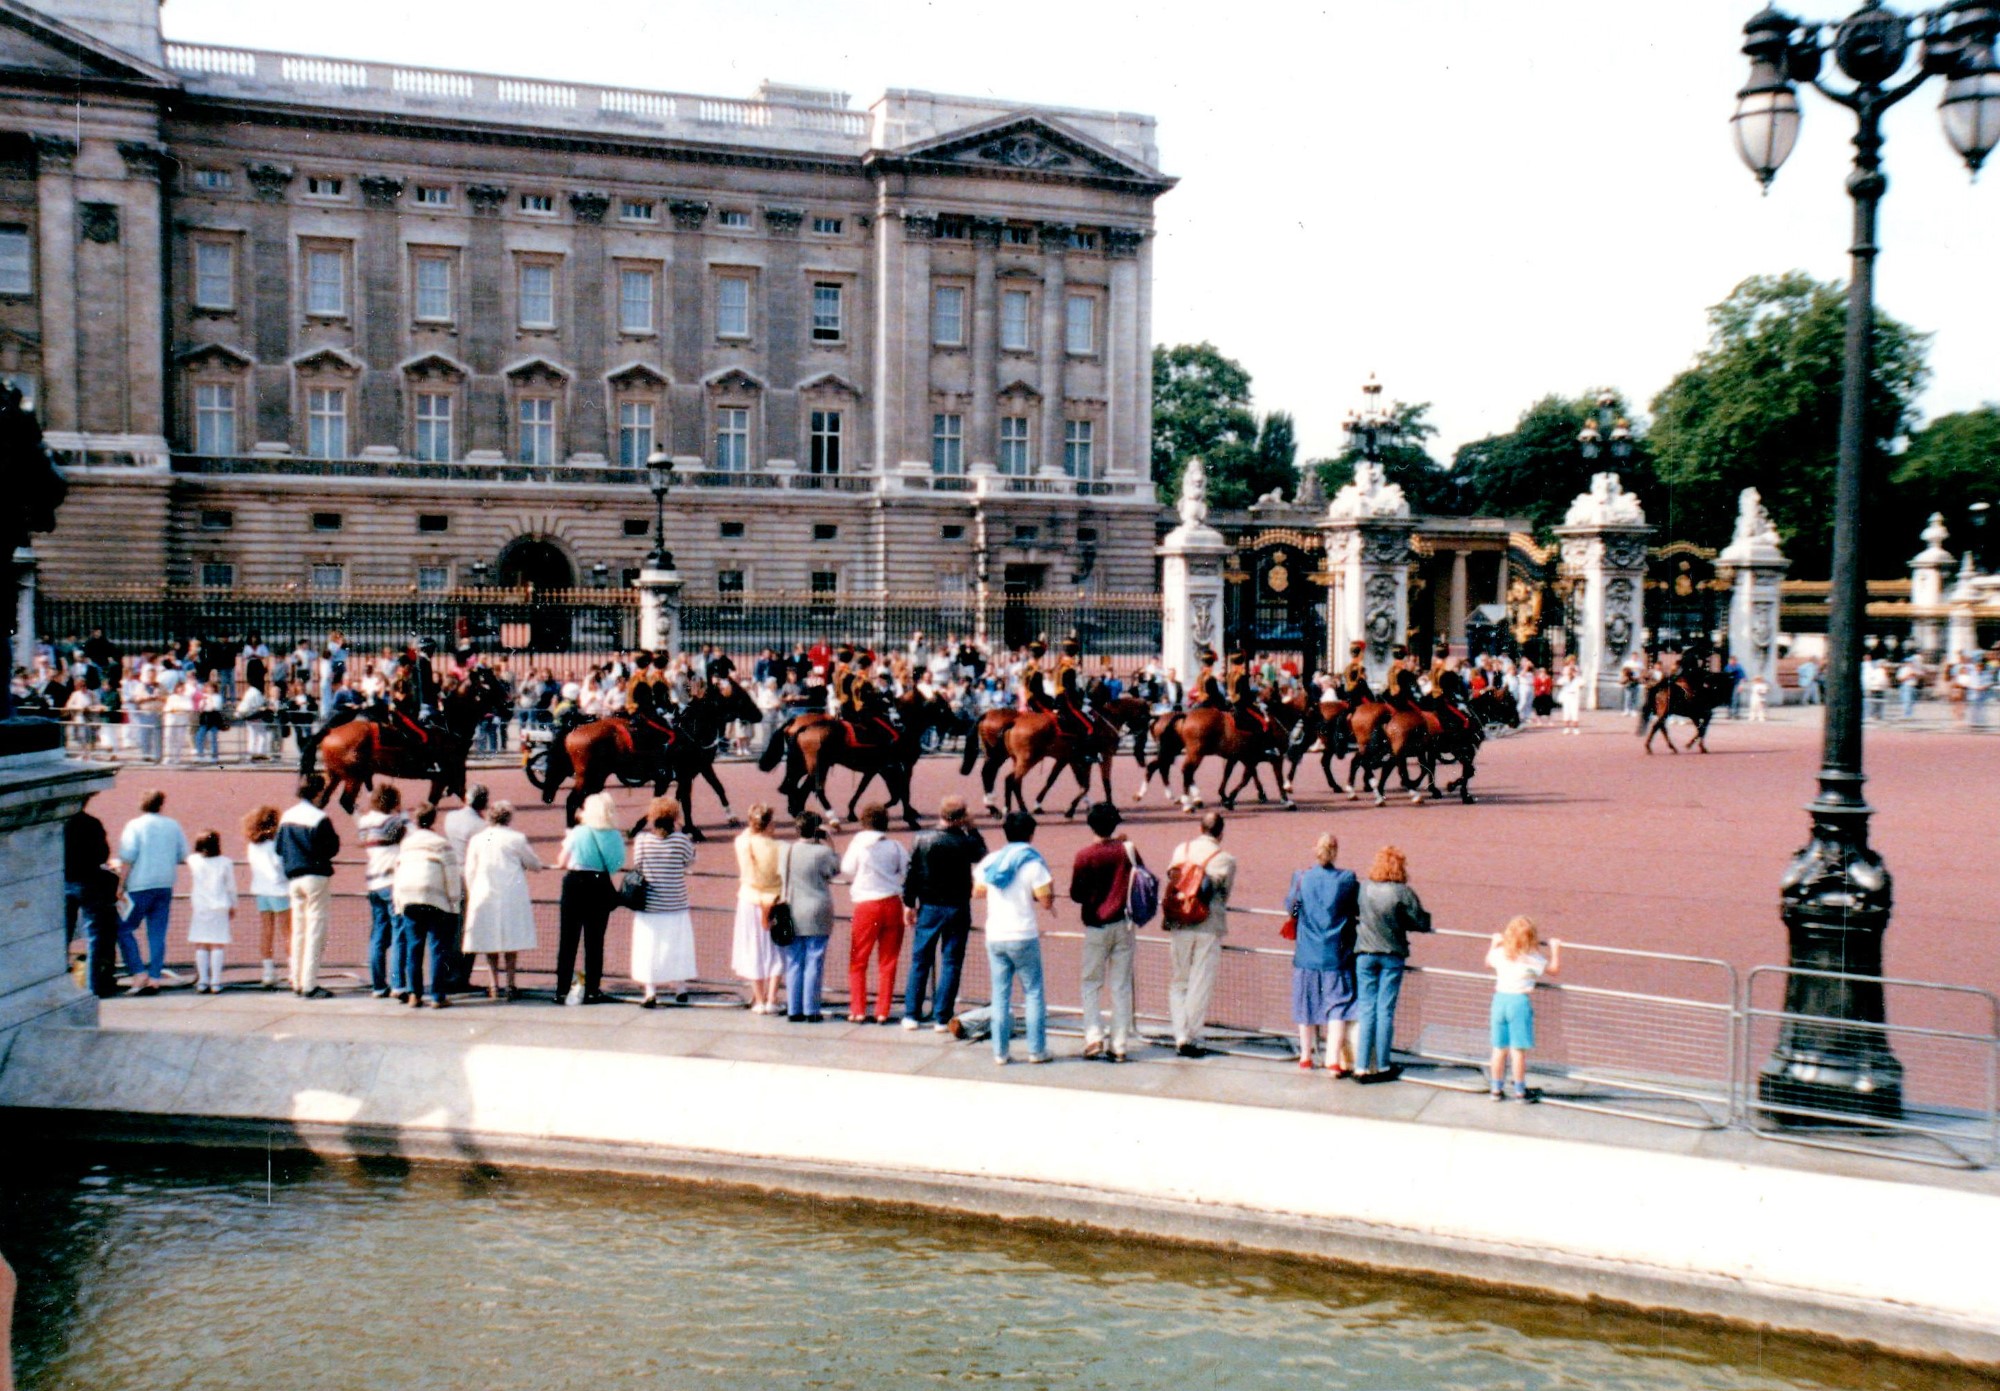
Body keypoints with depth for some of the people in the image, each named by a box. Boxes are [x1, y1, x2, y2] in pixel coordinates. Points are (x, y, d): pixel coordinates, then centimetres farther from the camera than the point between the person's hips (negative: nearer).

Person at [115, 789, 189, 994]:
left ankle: (139, 974, -2)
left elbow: (128, 859, -11)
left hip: (140, 886, -4)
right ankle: (154, 978, 4)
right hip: (166, 886, 5)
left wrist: (121, 886, -6)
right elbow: (183, 856, 11)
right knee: (157, 934, 7)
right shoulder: (173, 825, 8)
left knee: (124, 929, 7)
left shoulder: (135, 825, -5)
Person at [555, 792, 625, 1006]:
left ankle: (562, 990, 3)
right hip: (601, 886, 2)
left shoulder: (578, 832, -5)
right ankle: (592, 991, 8)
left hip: (575, 884, -1)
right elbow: (616, 866, 1)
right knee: (595, 941, 8)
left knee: (568, 940, 4)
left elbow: (561, 863, 1)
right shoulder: (615, 835, 0)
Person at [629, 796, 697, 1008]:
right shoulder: (680, 840, -11)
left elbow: (637, 868, 0)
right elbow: (690, 860, 4)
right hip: (676, 906, 0)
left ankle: (650, 992, 3)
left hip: (648, 905, 0)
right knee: (677, 947, 15)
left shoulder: (641, 839, -7)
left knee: (648, 948, 7)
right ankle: (680, 988, 25)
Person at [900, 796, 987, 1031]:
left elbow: (911, 873, -2)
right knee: (951, 964, 4)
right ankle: (941, 1018, 4)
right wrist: (972, 829, 14)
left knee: (920, 961, 10)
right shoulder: (966, 842, -8)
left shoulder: (922, 840, -4)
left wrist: (909, 903, 5)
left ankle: (912, 1015, 10)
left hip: (929, 908, 1)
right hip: (958, 909, -1)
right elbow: (982, 854, 14)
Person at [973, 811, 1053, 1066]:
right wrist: (1050, 884, 7)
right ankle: (1036, 1050, 7)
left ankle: (1000, 1052, 8)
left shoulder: (990, 861, 6)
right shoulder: (1032, 862, -8)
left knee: (1000, 995, 8)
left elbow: (977, 891, 17)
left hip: (995, 937, 4)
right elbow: (1046, 900, -12)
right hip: (1023, 937, -4)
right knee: (1033, 993, 6)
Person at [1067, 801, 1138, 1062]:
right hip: (1123, 925, 2)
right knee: (1122, 986, 6)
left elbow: (1076, 895, -7)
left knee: (1091, 984, 10)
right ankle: (1119, 1045, 5)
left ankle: (1094, 1038, -4)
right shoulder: (1127, 849, -3)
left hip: (1096, 926, -2)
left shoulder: (1085, 856, -11)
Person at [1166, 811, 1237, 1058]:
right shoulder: (1225, 859, -7)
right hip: (1209, 927, -3)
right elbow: (1225, 894, 4)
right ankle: (1191, 1040, 6)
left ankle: (1181, 1037, 8)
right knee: (1200, 985, 5)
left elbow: (1170, 878, 8)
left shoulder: (1181, 849, 1)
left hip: (1179, 925, 3)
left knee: (1179, 982, 15)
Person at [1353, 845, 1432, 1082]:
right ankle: (1382, 1067, 11)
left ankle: (1361, 1067, 4)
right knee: (1385, 1010, 5)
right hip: (1392, 955, -2)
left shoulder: (1363, 888, -6)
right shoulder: (1403, 892, -12)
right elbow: (1423, 924, -6)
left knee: (1366, 1009, 6)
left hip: (1365, 953, 2)